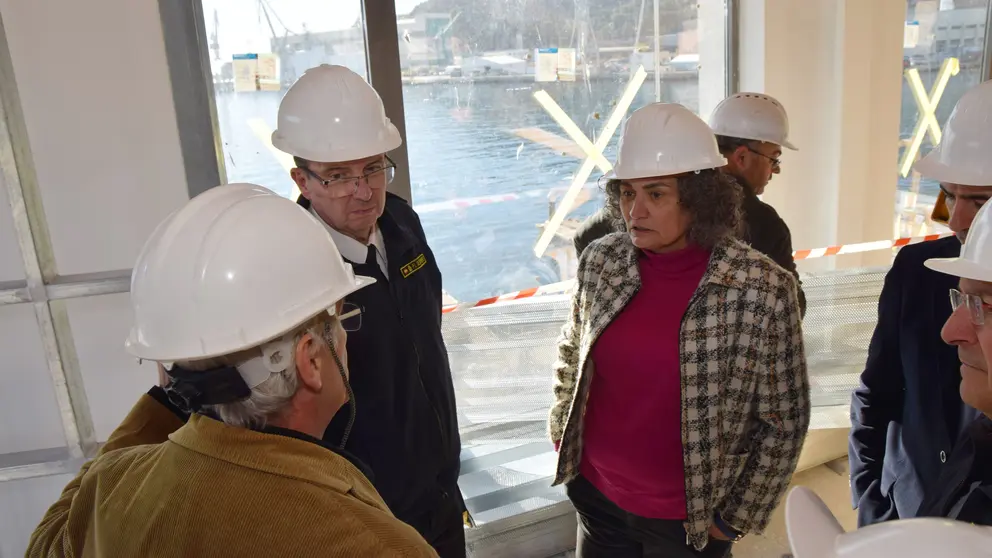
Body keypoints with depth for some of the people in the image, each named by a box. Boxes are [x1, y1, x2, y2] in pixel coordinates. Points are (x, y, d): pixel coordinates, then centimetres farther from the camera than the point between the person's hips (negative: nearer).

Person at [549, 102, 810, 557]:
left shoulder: (762, 289, -18)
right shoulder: (600, 262, -8)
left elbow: (783, 422, -9)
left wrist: (736, 518, -5)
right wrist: (562, 434, 6)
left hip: (691, 519, -2)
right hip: (595, 495, 3)